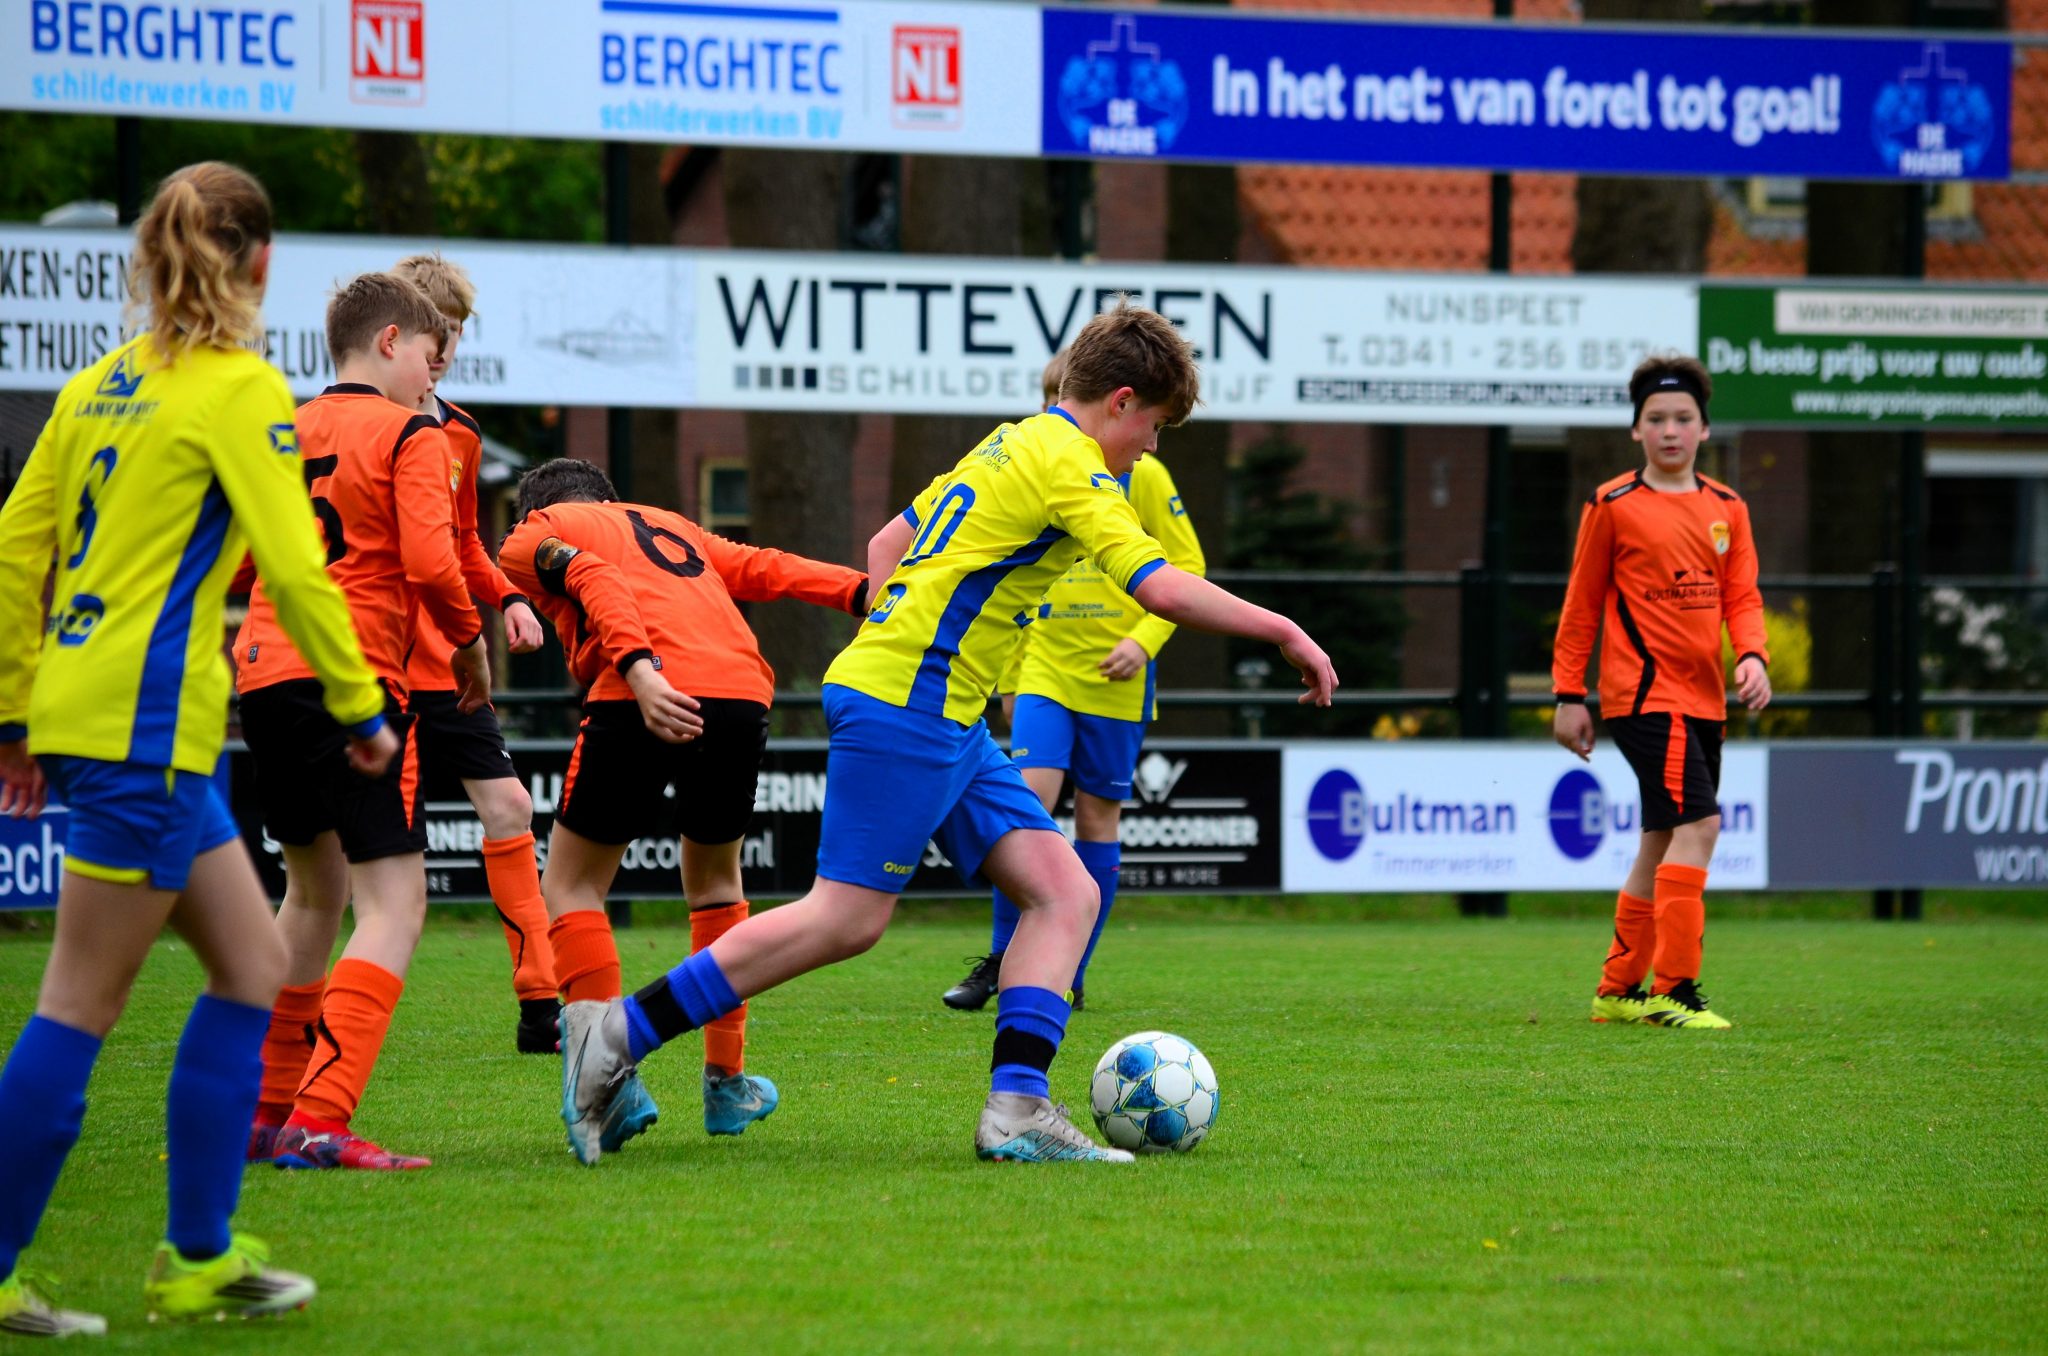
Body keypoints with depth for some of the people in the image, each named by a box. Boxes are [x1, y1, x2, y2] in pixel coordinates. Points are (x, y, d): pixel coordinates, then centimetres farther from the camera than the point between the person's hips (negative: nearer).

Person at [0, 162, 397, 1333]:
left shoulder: (103, 386, 14)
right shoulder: (238, 390, -9)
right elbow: (296, 566, -12)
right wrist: (360, 709, -2)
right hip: (142, 723, -9)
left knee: (253, 964, 14)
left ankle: (199, 1259, 14)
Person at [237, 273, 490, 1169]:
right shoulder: (412, 435, -2)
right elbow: (429, 562, -13)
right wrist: (470, 641, 2)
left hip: (262, 671, 8)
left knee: (315, 890, 23)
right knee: (393, 902, -7)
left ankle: (265, 1112, 27)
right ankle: (320, 1121, -21)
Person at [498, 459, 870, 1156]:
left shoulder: (532, 536, 21)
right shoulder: (669, 525, 35)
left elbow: (593, 581, -2)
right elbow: (767, 570, 19)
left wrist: (639, 671, -17)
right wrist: (866, 592, 6)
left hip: (644, 699, -5)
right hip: (743, 692, 5)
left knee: (572, 887, 12)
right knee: (714, 879, 27)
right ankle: (727, 1083, 27)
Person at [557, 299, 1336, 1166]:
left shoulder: (1010, 446, 20)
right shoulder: (1069, 464, -9)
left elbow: (887, 544, 27)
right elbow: (1161, 587, -19)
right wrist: (1284, 633, -11)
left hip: (948, 725, 10)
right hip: (906, 706, -10)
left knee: (1064, 891, 1)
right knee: (848, 916, -11)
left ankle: (1016, 1108, -10)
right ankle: (619, 1034, -6)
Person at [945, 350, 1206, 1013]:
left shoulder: (1141, 475, -1)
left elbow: (1185, 566, 0)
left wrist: (1144, 640, -13)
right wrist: (1009, 679, 18)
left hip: (1114, 679, -2)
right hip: (1043, 672, 2)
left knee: (1097, 816, 3)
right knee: (1029, 798, -14)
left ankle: (1072, 976, 11)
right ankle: (999, 962, -6)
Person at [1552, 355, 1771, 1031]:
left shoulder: (1727, 508, 12)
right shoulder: (1613, 505, -2)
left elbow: (1741, 596, 11)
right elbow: (1582, 602, 1)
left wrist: (1753, 656, -9)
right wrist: (1569, 695, 0)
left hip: (1703, 697, 6)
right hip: (1643, 691, -6)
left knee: (1664, 842, 11)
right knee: (1697, 824, -18)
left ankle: (1619, 990, 21)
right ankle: (1674, 990, -17)